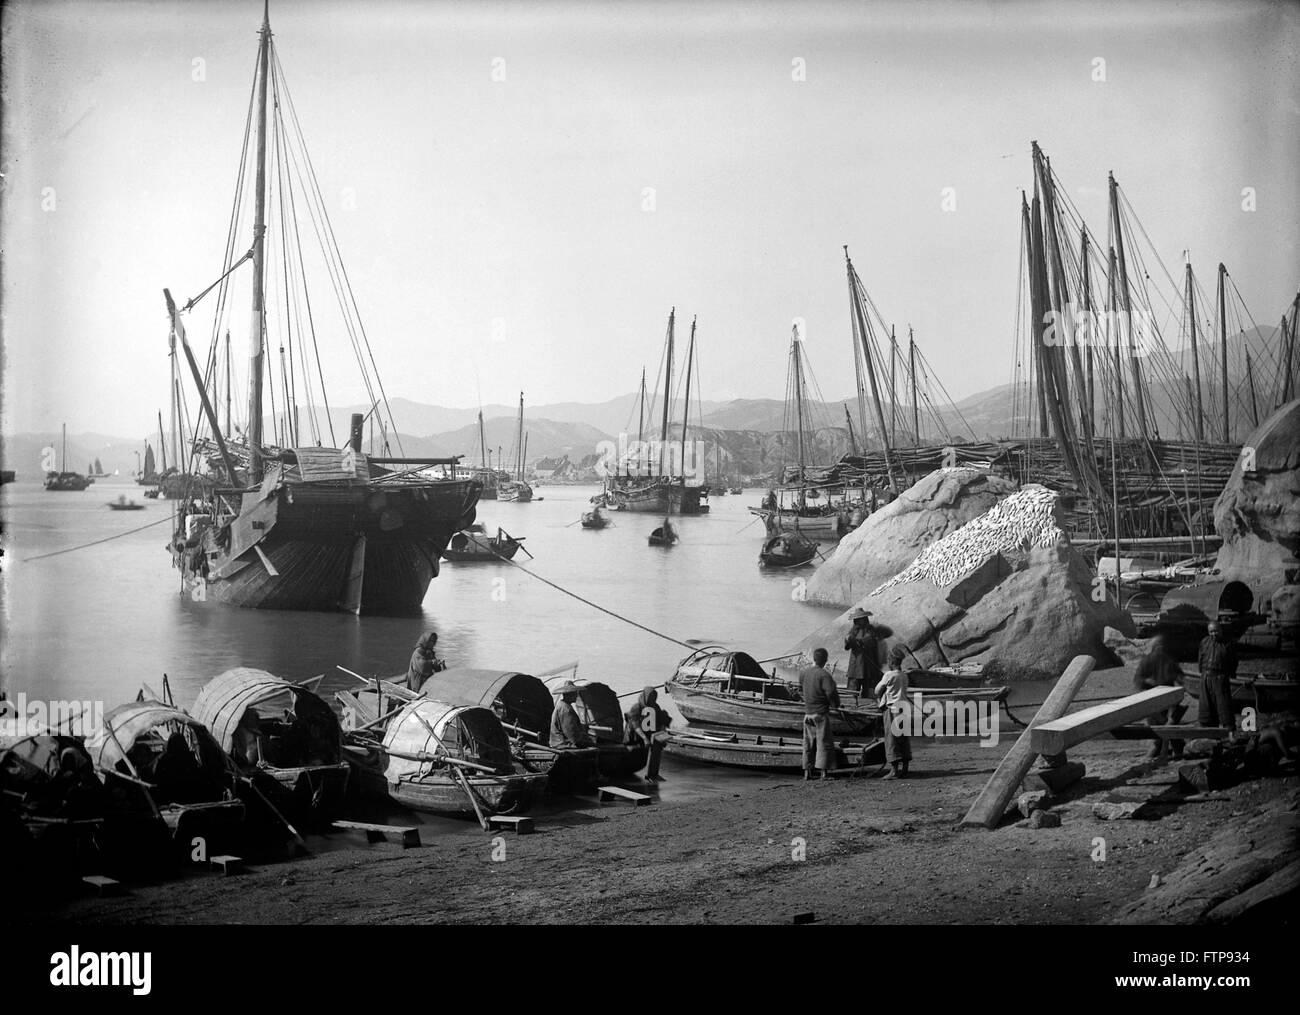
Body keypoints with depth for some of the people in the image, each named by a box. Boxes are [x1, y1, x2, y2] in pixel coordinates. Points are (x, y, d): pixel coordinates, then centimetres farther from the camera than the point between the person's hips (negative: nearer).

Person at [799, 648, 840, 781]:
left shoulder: (803, 672, 4)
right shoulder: (824, 675, -16)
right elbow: (831, 693, -18)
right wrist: (835, 704, -1)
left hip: (807, 713, 6)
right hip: (821, 713, -6)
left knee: (808, 742, 12)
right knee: (824, 741, 0)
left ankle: (807, 771, 13)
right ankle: (824, 772, -3)